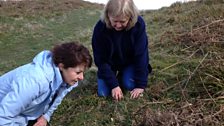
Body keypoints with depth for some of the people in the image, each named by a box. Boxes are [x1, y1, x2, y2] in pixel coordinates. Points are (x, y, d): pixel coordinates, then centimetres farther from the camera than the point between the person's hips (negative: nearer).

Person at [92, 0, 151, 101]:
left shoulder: (138, 24, -28)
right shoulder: (100, 28, -29)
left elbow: (141, 55, -23)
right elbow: (101, 60, -21)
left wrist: (141, 84, -24)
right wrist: (113, 85, -26)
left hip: (129, 63, 0)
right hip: (109, 63, 0)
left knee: (130, 85, -22)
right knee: (103, 92, -11)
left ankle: (124, 75, 12)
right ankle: (115, 76, 19)